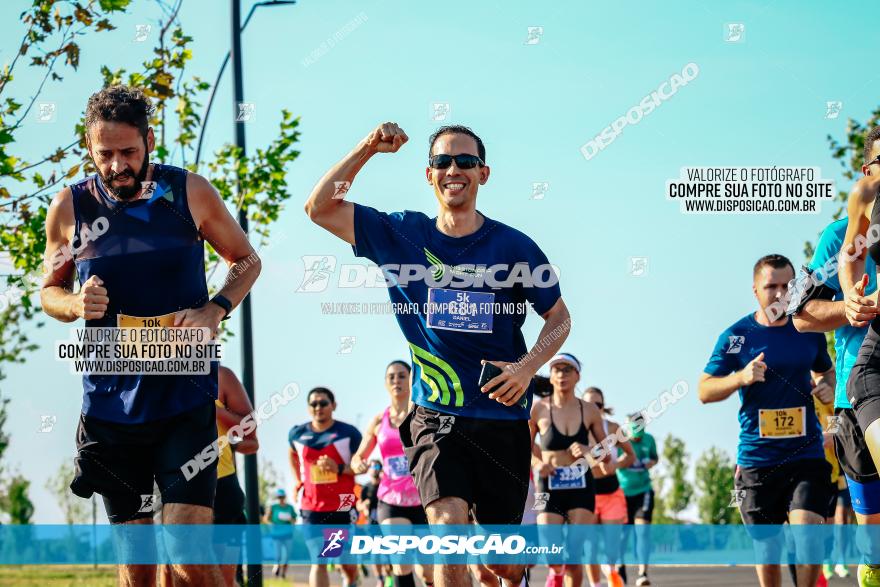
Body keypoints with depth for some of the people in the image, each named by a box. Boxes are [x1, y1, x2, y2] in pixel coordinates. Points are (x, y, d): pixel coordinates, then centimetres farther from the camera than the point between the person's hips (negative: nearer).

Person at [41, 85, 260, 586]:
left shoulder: (190, 192, -2)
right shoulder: (70, 207, 1)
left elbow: (247, 260, 10)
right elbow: (49, 291, 13)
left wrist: (213, 311, -9)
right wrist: (75, 305, -11)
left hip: (186, 398, -2)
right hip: (111, 401, 2)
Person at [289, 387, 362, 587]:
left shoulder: (348, 433, -5)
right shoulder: (297, 434, 5)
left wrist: (340, 468, -21)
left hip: (343, 506, -1)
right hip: (311, 507, 1)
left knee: (346, 560, 11)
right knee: (318, 561, -9)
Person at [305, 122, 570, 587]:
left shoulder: (514, 247, -3)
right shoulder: (401, 235, 2)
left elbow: (558, 317, 6)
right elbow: (319, 208, 1)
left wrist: (528, 366, -12)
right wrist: (367, 149, -9)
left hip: (503, 420, 0)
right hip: (435, 417, 0)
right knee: (448, 522, -25)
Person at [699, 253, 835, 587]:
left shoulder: (809, 331, 5)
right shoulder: (736, 336, -1)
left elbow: (826, 370, 24)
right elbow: (705, 391, 1)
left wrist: (828, 387, 0)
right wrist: (741, 377, -17)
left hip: (806, 452, 0)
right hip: (756, 457, 0)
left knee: (807, 530, -20)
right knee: (767, 548, 9)